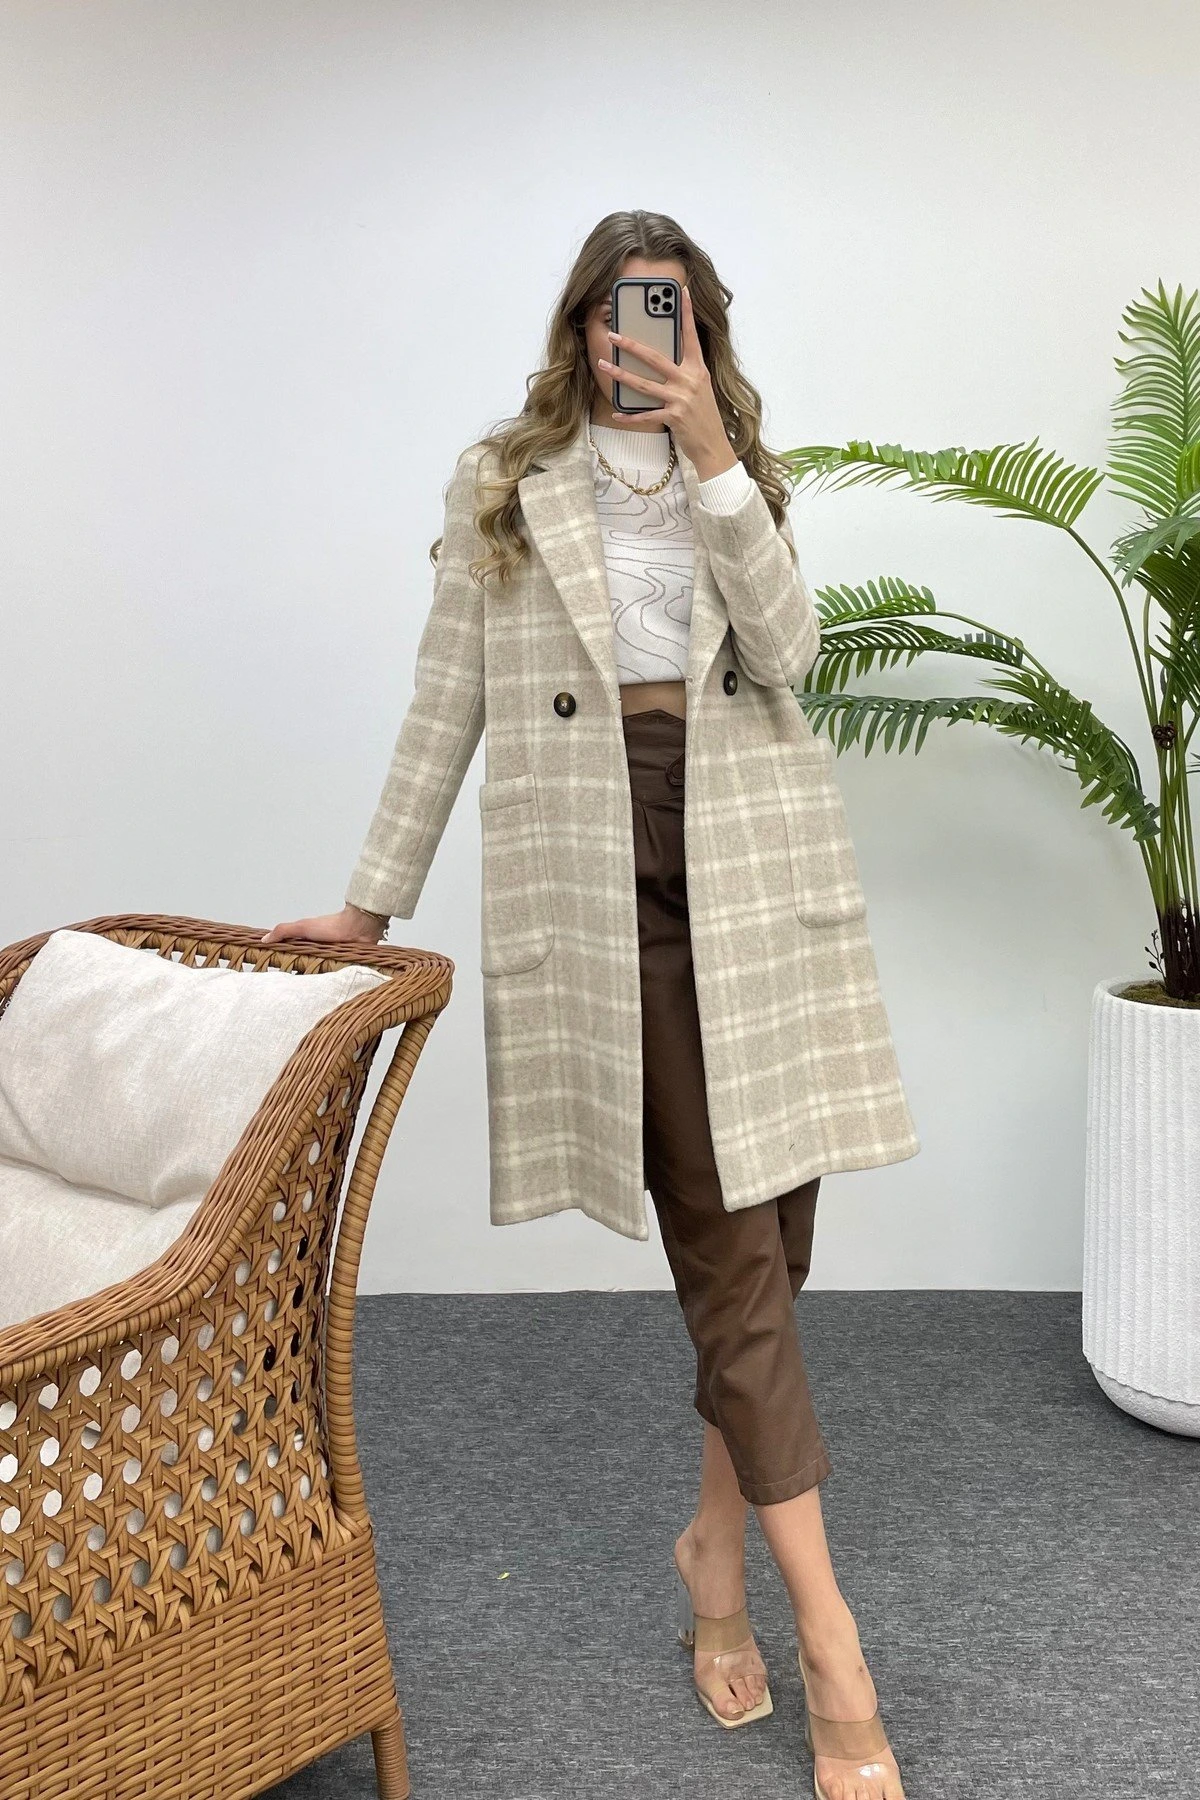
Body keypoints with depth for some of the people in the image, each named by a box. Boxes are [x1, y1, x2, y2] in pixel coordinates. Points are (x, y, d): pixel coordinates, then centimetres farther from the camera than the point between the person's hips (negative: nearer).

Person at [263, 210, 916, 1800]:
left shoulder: (742, 478, 16)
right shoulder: (500, 483, 11)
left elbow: (790, 649, -2)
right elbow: (447, 703, 10)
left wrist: (711, 457, -7)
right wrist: (374, 894, 8)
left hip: (756, 857, 3)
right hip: (603, 870, -2)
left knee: (764, 1222, 1)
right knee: (728, 1241, -6)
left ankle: (717, 1546, 22)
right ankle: (832, 1644, 0)